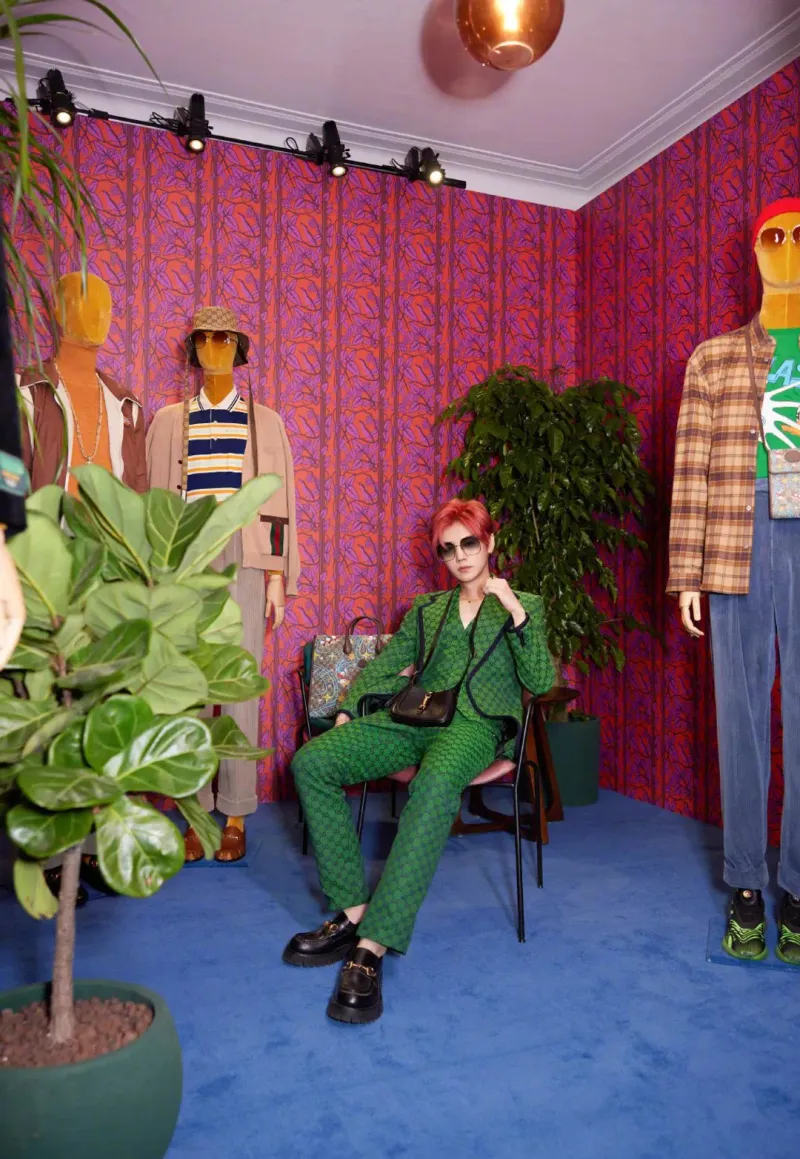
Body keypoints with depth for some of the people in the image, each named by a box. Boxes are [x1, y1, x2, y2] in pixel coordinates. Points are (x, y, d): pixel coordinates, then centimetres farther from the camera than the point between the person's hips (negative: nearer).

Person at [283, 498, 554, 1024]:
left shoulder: (523, 606, 16)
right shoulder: (427, 608, 26)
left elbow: (540, 682, 2)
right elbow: (384, 666, 22)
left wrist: (515, 612, -9)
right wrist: (346, 714, 5)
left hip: (475, 724, -4)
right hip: (412, 719, 5)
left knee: (436, 783, -40)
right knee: (311, 761, -20)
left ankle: (372, 945, -40)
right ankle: (353, 911, -18)